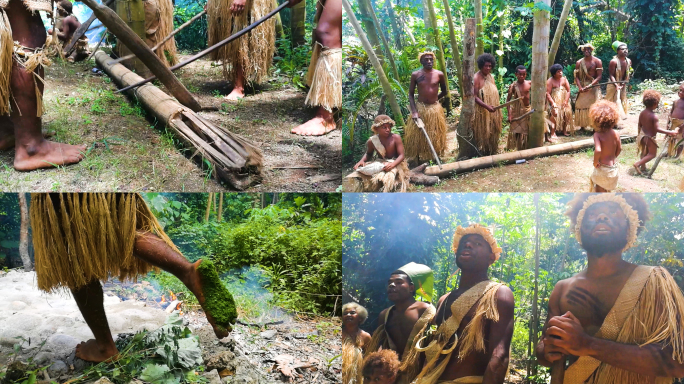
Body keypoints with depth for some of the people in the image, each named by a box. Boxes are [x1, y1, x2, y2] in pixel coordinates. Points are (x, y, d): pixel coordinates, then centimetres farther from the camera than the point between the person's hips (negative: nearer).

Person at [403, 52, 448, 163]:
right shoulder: (416, 75, -4)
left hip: (435, 109, 1)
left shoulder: (439, 74, -1)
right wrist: (414, 111, -13)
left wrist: (433, 99, 11)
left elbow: (444, 92, 14)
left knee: (435, 137, 9)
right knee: (418, 137, 0)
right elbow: (410, 94, -3)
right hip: (420, 108, -1)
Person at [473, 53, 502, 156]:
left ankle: (491, 153, 26)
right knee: (482, 133, 0)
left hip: (493, 111, 7)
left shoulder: (491, 77, 9)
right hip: (481, 112, -7)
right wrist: (487, 107, -29)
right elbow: (474, 97, -21)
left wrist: (496, 107, 12)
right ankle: (482, 153, 9)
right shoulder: (476, 78, -15)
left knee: (492, 132, 14)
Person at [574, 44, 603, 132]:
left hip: (594, 86, -2)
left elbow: (599, 76, -6)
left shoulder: (597, 61, -1)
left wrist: (590, 85, -18)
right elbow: (577, 76, 3)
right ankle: (582, 126, 6)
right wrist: (580, 87, -14)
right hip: (582, 86, 2)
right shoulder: (579, 62, 6)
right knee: (581, 105, -1)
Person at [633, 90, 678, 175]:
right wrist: (670, 132, -24)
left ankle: (643, 167, 33)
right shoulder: (654, 116, -26)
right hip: (650, 137, -7)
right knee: (652, 154, 9)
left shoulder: (642, 113, -4)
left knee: (644, 153, 23)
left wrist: (640, 134, 21)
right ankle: (637, 164, -4)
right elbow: (657, 129, -27)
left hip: (642, 135, 7)